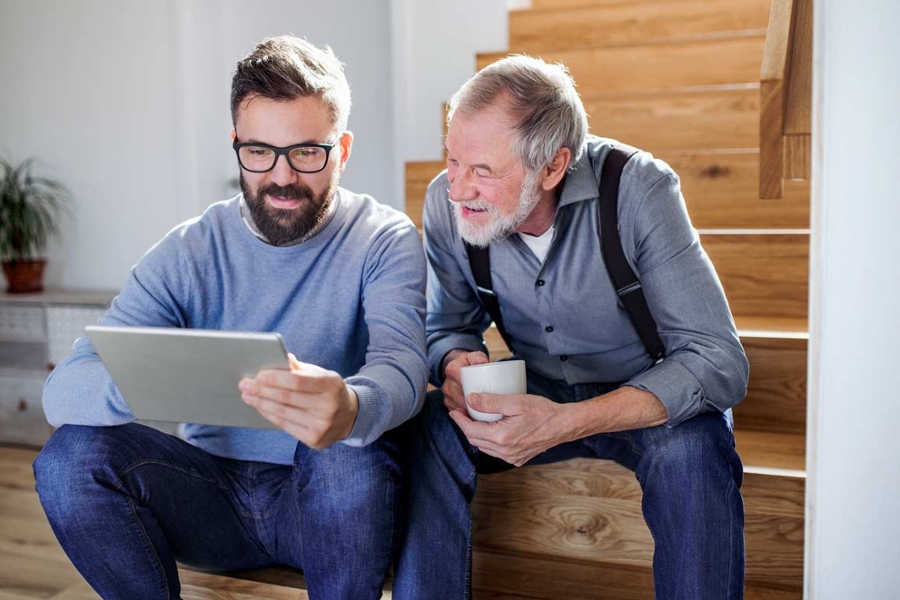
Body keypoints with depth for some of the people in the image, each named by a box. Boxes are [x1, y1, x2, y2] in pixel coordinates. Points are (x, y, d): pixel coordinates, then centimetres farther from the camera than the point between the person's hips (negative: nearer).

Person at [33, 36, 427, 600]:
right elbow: (63, 392, -12)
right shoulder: (190, 252, -2)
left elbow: (402, 363, -25)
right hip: (216, 491, 2)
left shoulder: (384, 240, -6)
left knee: (352, 453, -35)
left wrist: (351, 409, -51)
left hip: (335, 493, -1)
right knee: (71, 455, -22)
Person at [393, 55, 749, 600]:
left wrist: (567, 423, -39)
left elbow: (719, 360, -28)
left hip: (646, 405, -2)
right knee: (430, 426, -24)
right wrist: (457, 362, -26)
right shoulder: (447, 202, -13)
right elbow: (449, 327, 1)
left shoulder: (639, 189, -25)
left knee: (693, 447, -34)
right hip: (533, 401, 3)